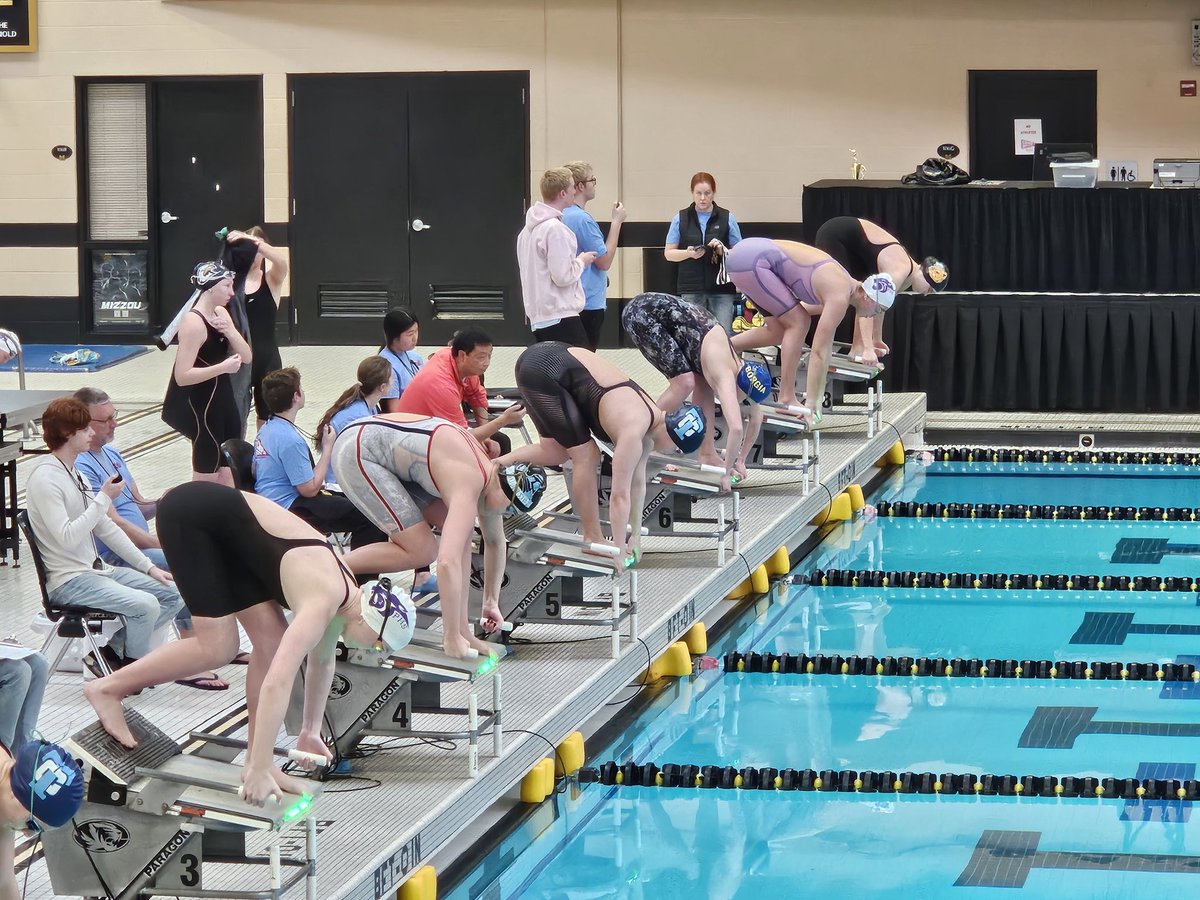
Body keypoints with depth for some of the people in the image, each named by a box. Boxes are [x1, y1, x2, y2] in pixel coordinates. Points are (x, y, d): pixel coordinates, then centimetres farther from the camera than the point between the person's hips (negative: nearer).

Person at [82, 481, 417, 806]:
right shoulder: (322, 601, -24)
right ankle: (109, 688, 1)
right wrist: (259, 770, -31)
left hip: (224, 528, 9)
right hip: (191, 516, -9)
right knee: (218, 648, -13)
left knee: (272, 642, 0)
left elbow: (322, 661, 21)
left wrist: (310, 732, 28)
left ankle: (256, 761, 6)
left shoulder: (343, 590, 2)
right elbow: (276, 683, -32)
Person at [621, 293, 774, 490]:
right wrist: (727, 472, -24)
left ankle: (707, 454, 12)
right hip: (642, 312, -9)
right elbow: (736, 428, -33)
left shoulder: (739, 368, 3)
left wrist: (740, 461, 15)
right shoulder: (726, 378, -22)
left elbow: (756, 418, 16)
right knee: (685, 382, -15)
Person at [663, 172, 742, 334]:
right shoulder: (681, 219, 6)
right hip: (691, 289, 1)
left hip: (721, 288, -1)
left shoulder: (727, 218, 5)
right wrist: (688, 253, -11)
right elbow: (668, 253, 8)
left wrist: (723, 250, -14)